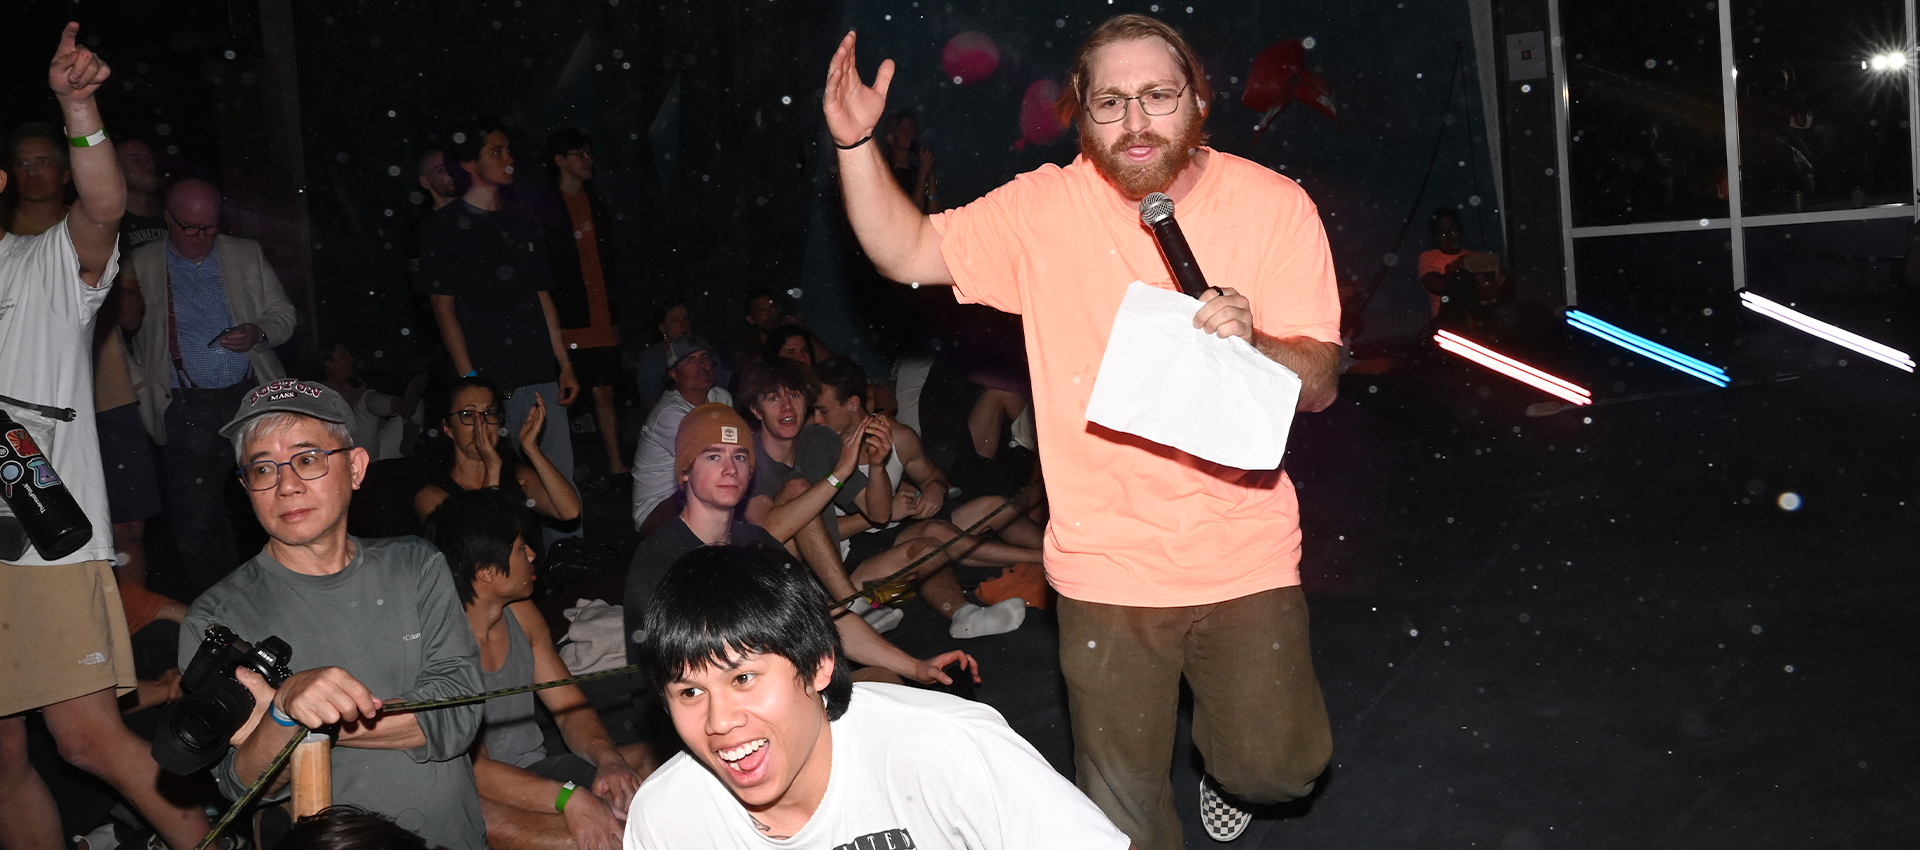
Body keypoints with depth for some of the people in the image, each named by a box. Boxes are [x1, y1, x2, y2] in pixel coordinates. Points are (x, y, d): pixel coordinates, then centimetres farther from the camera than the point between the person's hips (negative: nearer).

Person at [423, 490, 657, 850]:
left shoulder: (521, 614, 7)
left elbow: (571, 706, 8)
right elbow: (474, 769, -24)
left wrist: (608, 759, -15)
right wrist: (569, 799, -38)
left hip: (535, 771, 6)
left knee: (643, 760, -18)